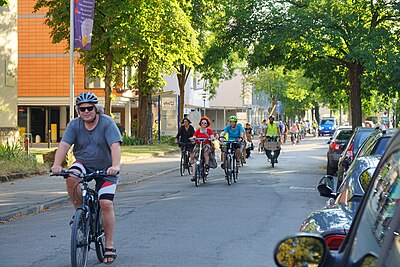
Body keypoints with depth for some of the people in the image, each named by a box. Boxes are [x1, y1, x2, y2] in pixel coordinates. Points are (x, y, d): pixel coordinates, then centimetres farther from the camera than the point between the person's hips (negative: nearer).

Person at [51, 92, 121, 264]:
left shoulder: (107, 123, -16)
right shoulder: (74, 125, -7)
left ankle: (109, 246, -2)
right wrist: (57, 164, -38)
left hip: (105, 168, -3)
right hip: (84, 163, 3)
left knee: (106, 204, -14)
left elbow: (115, 146, -28)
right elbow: (64, 145, -19)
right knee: (71, 177, -31)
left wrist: (115, 166, -46)